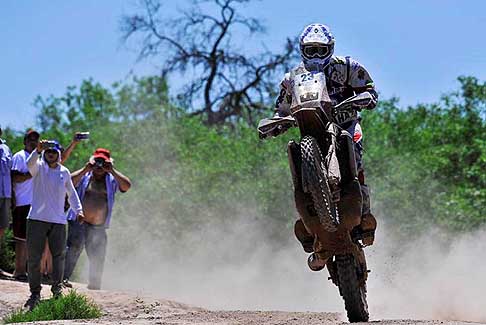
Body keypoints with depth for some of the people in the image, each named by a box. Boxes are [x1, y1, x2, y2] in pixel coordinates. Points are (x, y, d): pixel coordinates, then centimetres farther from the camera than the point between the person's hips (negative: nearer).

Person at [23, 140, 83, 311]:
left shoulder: (64, 172, 11)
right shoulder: (39, 167, 2)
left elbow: (71, 193, 22)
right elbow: (30, 163, -22)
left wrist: (78, 210, 10)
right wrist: (38, 150, -38)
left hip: (58, 220, 2)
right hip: (37, 219, -2)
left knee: (59, 254, -6)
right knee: (34, 256, -1)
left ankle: (57, 287, 0)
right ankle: (35, 293, 6)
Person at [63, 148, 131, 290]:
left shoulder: (111, 180, 11)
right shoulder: (84, 176, 8)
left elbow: (127, 186, -6)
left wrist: (112, 171, -11)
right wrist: (85, 169, -13)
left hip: (99, 226, 3)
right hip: (79, 221, -3)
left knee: (97, 257, 9)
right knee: (74, 247, -22)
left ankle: (94, 284, 23)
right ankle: (64, 277, -23)